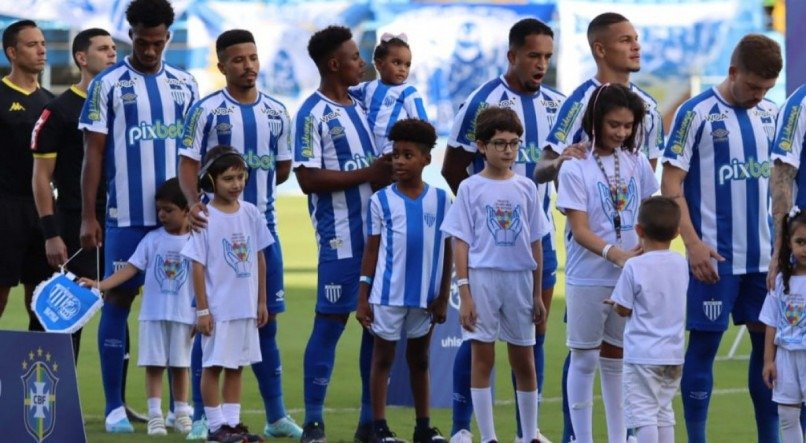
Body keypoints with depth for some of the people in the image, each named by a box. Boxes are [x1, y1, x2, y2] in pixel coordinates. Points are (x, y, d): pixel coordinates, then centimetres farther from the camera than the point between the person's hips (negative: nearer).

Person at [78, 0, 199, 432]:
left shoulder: (185, 86, 10)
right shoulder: (108, 85, 0)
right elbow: (93, 153, -1)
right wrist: (88, 216, -6)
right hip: (126, 216, -3)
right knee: (118, 300, 1)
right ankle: (114, 406, 6)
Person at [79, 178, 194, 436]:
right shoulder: (152, 240, 1)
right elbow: (130, 268, -4)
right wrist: (99, 285, -15)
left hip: (183, 316, -1)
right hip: (153, 314, 1)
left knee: (179, 365, 8)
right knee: (154, 364, -1)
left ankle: (181, 414, 18)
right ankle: (155, 415, 2)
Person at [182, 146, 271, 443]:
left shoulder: (251, 214, 5)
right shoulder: (205, 218, -9)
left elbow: (259, 258, 12)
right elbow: (198, 265, -9)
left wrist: (261, 301, 11)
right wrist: (202, 309, -11)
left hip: (246, 307, 5)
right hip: (217, 307, -5)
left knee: (236, 365, 11)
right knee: (214, 365, 0)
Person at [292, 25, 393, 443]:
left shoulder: (357, 108, 16)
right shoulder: (313, 114, -9)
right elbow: (308, 178, -17)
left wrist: (386, 172, 1)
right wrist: (368, 174, -17)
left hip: (375, 232, 8)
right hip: (340, 239, -8)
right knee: (330, 323, -5)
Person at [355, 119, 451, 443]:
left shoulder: (441, 200, 2)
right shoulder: (381, 201, -1)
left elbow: (447, 251, 6)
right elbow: (371, 251, 1)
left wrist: (443, 297, 3)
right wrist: (362, 298, -2)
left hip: (426, 296, 2)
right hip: (388, 294, -2)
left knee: (419, 360, 12)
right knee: (383, 358, 4)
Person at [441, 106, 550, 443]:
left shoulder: (525, 188, 7)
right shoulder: (470, 188, -1)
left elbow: (535, 243, 10)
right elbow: (461, 243, -2)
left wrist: (537, 294, 8)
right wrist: (464, 294, -8)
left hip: (519, 279, 3)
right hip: (482, 277, -2)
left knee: (524, 362, 8)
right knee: (482, 359, 1)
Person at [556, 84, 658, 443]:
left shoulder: (636, 162, 3)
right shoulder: (575, 168, -11)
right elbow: (580, 229, -16)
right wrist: (615, 253, -31)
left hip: (629, 278, 4)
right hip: (588, 279, -4)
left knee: (616, 359, 14)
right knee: (584, 360, 4)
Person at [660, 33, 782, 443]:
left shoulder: (770, 114, 10)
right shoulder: (696, 114, -7)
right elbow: (671, 184, -8)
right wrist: (693, 243, -16)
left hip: (764, 255, 6)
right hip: (715, 257, -6)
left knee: (770, 343, 7)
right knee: (704, 345, -1)